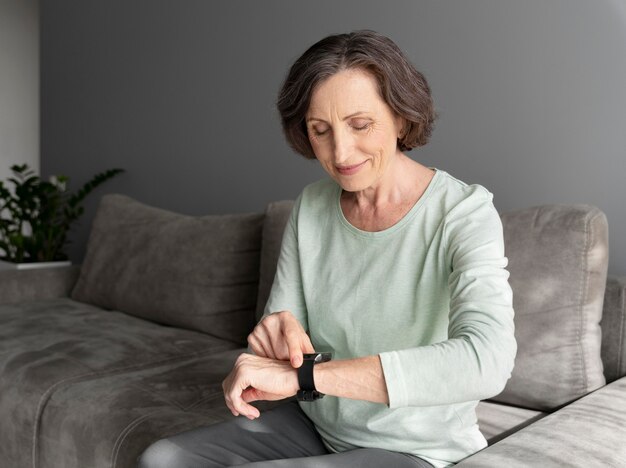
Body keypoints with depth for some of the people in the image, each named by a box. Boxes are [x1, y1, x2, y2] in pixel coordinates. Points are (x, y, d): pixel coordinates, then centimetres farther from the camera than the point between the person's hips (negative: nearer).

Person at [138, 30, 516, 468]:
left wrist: (303, 374, -36)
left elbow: (487, 362, -35)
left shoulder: (464, 212, -19)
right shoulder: (311, 205, -3)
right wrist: (278, 335, -26)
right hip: (317, 426, 5)